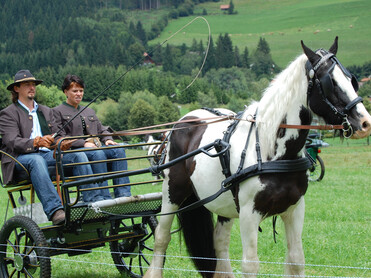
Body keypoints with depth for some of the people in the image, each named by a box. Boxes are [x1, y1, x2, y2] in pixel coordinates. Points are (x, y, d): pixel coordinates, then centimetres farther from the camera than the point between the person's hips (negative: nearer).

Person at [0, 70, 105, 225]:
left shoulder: (46, 111, 28)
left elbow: (56, 136, 20)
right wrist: (37, 142, -27)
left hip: (48, 154, 5)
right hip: (20, 158, -5)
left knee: (78, 154, -21)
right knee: (36, 160, -40)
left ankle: (94, 202, -32)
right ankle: (55, 211, -54)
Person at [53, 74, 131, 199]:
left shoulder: (90, 111, 29)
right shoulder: (57, 112, 7)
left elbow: (102, 129, 27)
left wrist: (108, 139, 2)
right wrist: (83, 143, -17)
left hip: (96, 146, 6)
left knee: (118, 150, -23)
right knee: (98, 154, -36)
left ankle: (123, 193, -32)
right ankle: (104, 197, -40)